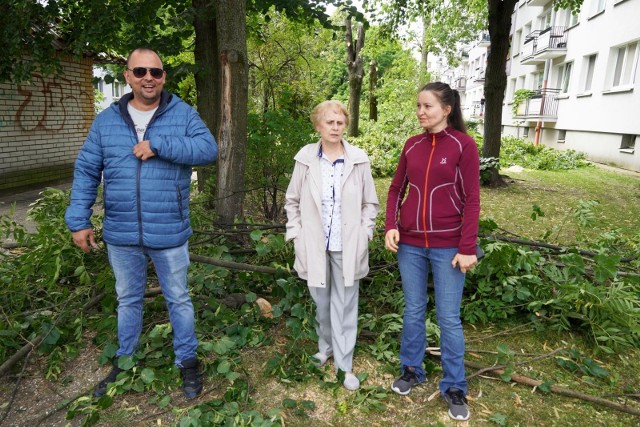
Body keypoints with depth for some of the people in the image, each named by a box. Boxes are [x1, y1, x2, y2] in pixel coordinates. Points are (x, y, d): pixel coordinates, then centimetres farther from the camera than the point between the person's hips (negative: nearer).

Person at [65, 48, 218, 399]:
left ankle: (187, 361, 32)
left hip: (169, 233, -3)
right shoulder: (106, 120, 3)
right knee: (128, 300, 21)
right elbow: (86, 171, 4)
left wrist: (159, 144, -25)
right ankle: (124, 361, 41)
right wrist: (78, 220, 0)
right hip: (121, 234, 3)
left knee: (178, 300, 12)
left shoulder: (183, 114, -4)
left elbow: (208, 149, -19)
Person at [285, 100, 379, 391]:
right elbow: (292, 201, 6)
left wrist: (363, 235, -3)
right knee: (321, 303, 17)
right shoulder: (305, 158, -3)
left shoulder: (358, 160, -5)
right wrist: (296, 236, 1)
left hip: (348, 247, -1)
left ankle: (344, 364, 22)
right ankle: (326, 347, 42)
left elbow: (370, 203, 4)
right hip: (315, 245, 1)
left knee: (345, 306, 8)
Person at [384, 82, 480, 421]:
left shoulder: (463, 145, -7)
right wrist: (391, 226, -3)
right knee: (413, 311, 15)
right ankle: (411, 370, 34)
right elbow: (396, 189, 11)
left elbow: (471, 199, -8)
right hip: (410, 244, 4)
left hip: (447, 246, -4)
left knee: (448, 318, 6)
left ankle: (454, 387, 24)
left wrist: (467, 248, -11)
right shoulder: (411, 145, 6)